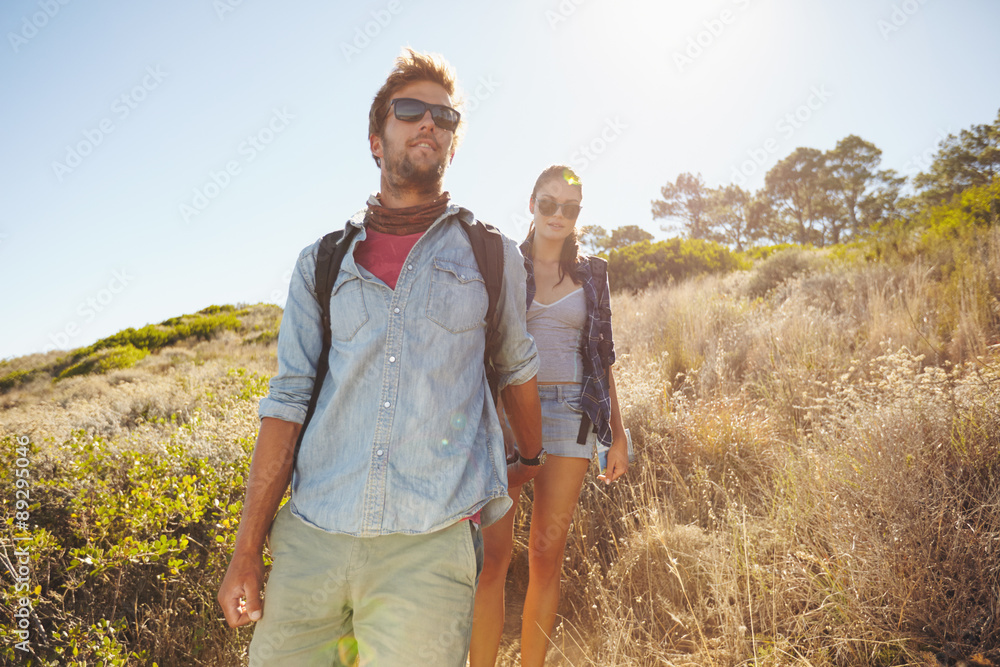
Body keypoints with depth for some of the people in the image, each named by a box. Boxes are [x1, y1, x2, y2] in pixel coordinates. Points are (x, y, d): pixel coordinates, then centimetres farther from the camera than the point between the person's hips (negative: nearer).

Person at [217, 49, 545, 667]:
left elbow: (517, 367, 22)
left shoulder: (492, 256, 8)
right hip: (310, 539, 2)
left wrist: (533, 460, 34)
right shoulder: (322, 264, 9)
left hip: (427, 546, -1)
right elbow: (288, 400, 5)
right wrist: (247, 550, 2)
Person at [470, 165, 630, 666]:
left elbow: (602, 358, 14)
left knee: (547, 553, 4)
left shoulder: (591, 274, 13)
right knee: (493, 551, -7)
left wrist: (617, 431, 10)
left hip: (569, 414, 2)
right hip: (505, 411, -2)